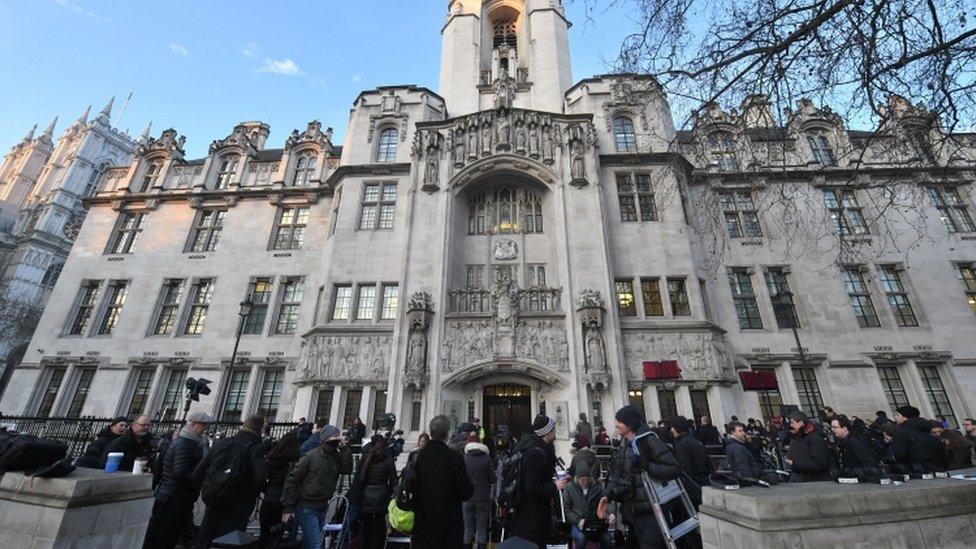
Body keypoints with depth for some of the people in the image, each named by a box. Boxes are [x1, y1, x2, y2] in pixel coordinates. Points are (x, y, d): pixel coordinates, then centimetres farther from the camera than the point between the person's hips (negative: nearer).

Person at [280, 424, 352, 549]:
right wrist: (287, 507, -13)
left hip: (322, 507, 6)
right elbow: (292, 479, -12)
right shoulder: (311, 456, -15)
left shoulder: (337, 457, 0)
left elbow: (348, 469, -14)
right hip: (306, 507, -6)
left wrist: (343, 448, -18)